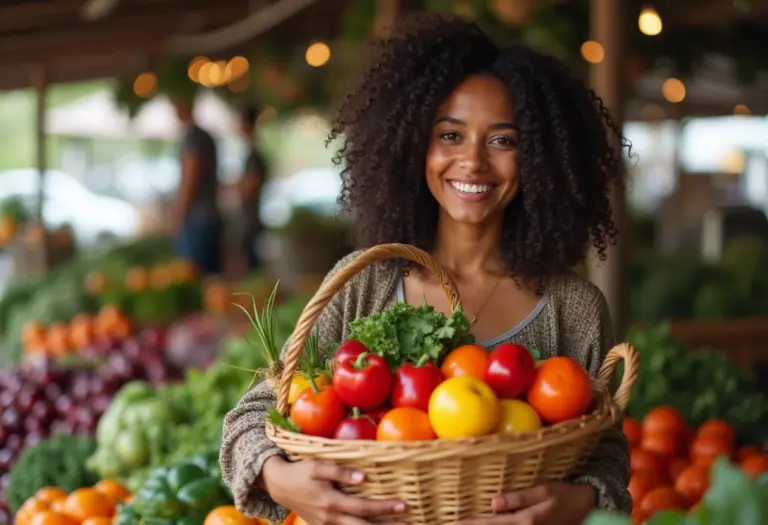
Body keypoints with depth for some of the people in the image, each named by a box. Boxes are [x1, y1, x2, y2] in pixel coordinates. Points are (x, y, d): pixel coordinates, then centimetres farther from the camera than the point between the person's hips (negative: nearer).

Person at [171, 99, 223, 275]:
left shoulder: (192, 137, -12)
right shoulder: (206, 137, 15)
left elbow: (189, 181, -17)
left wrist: (177, 215, -12)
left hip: (196, 220, -9)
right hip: (209, 217, 9)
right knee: (210, 272, 8)